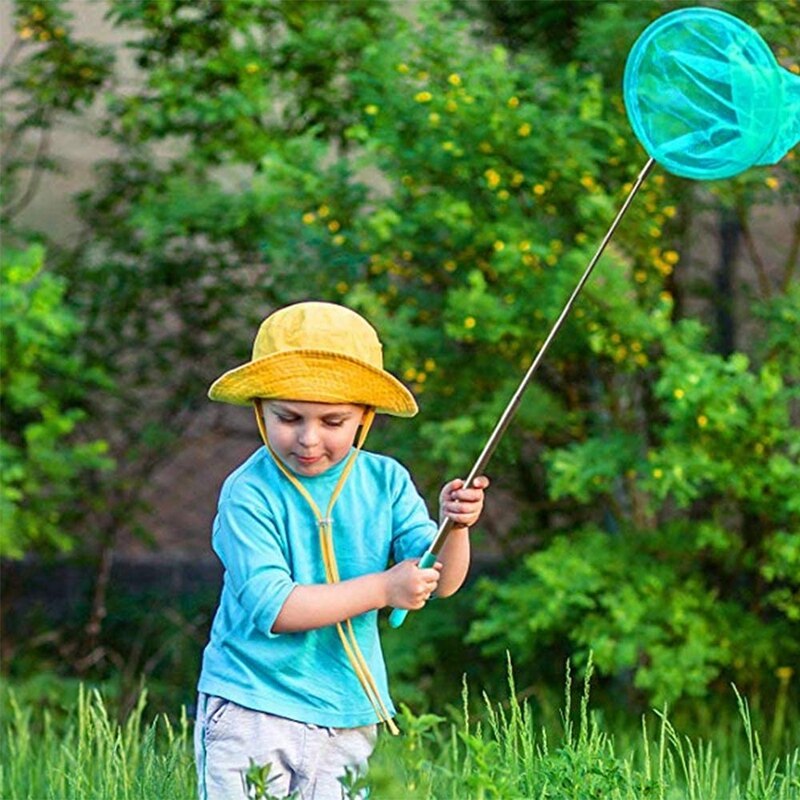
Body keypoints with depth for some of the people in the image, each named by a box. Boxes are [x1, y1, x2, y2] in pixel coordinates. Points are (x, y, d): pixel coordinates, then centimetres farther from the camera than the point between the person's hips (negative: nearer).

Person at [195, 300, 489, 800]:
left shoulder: (385, 482, 0)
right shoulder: (249, 494, -14)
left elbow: (440, 582, -6)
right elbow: (271, 605, -22)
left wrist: (454, 528, -27)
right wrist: (381, 589, -25)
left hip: (349, 718, 4)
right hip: (252, 707, -4)